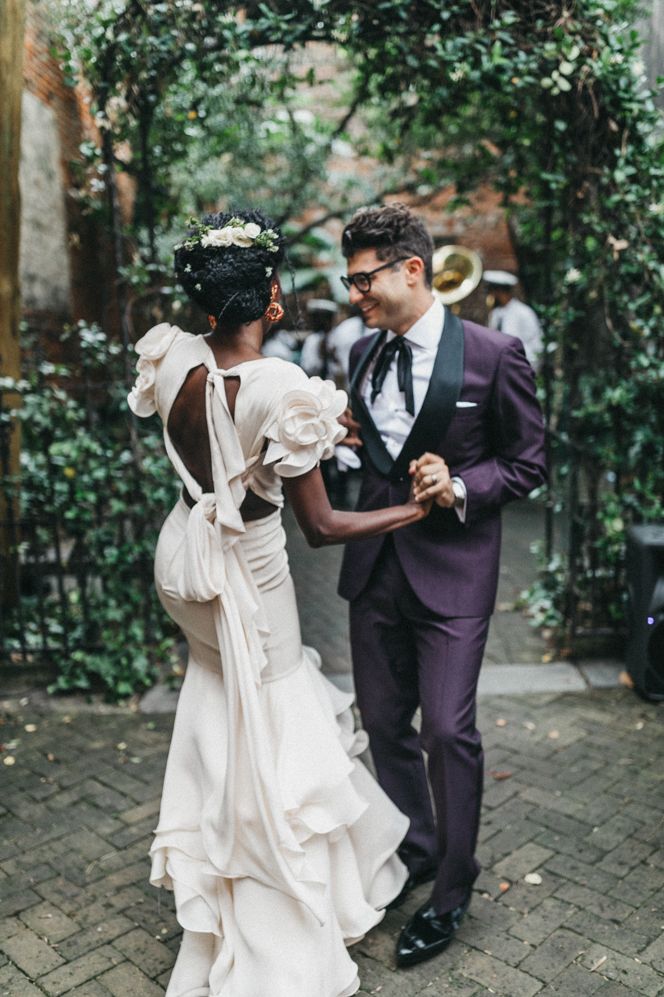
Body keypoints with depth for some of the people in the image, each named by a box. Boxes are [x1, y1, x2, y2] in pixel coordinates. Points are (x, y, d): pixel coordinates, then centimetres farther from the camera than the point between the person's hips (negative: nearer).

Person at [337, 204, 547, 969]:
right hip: (375, 563, 6)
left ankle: (451, 892, 23)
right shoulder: (364, 352, 6)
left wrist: (460, 489, -19)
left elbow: (527, 461, -3)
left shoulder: (493, 355, -10)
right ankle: (415, 853, 40)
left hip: (451, 568, -5)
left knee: (448, 731, 0)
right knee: (383, 723, 15)